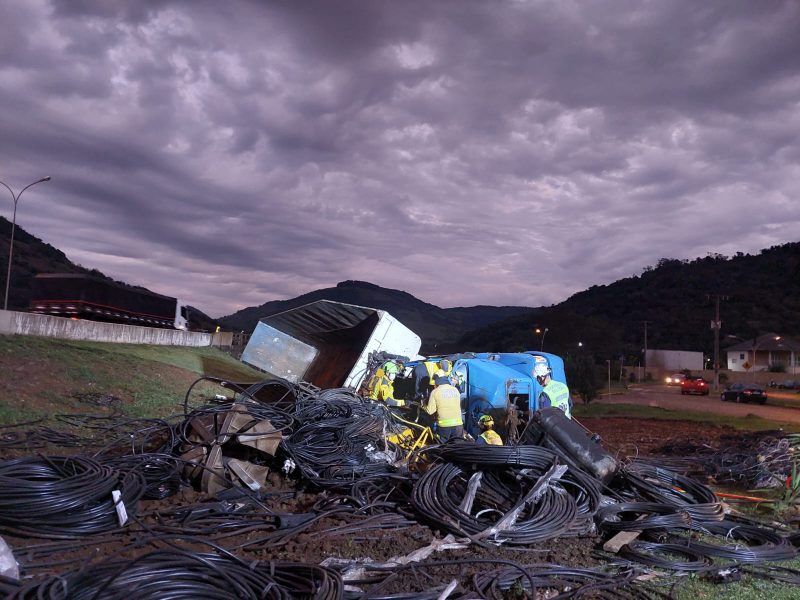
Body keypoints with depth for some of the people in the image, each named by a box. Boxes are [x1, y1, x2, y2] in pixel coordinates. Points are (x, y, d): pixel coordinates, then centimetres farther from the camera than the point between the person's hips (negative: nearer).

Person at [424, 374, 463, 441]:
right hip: (458, 423, 3)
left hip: (444, 425, -2)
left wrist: (424, 406, 18)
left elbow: (430, 411, -4)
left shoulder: (435, 392, -4)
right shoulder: (455, 390, 6)